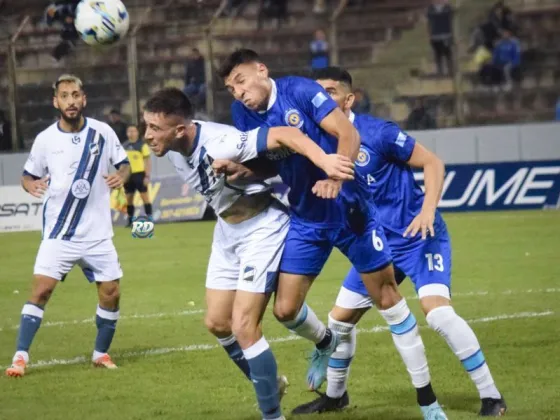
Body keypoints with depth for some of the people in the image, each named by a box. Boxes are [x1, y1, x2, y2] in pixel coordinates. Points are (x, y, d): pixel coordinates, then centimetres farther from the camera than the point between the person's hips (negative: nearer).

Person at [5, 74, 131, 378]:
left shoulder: (102, 132, -2)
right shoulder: (45, 139, -4)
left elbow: (123, 162, 9)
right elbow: (28, 175, 7)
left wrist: (121, 175, -14)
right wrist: (31, 184, -16)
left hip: (97, 233, 2)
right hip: (58, 233, -2)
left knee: (111, 293, 2)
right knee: (41, 289, -14)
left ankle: (101, 353, 22)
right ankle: (20, 357, -11)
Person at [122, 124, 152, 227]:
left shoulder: (142, 145, -3)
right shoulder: (124, 146, 11)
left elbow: (148, 161, -5)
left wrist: (147, 176, -12)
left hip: (139, 174, -5)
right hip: (128, 175, 5)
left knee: (145, 197, -5)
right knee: (129, 198, 8)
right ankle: (130, 221, 15)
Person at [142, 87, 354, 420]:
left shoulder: (219, 144, -34)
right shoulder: (173, 149, -11)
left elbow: (285, 135, -40)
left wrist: (324, 161, -54)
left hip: (263, 228, -8)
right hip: (228, 230, 8)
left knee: (243, 326, -13)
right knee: (217, 323, 12)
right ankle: (268, 384, 35)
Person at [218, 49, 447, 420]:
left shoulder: (299, 90, -15)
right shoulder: (243, 113, 0)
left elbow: (348, 134, -20)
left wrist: (336, 177, -35)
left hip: (350, 210, -5)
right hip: (306, 221, 5)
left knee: (388, 297, -1)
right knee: (285, 309, -2)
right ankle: (326, 343, 35)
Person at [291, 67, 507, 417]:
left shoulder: (376, 133, -18)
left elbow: (433, 163, -12)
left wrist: (428, 209, -26)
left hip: (420, 238, -7)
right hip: (377, 243, 7)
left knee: (438, 312, -24)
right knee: (340, 319, 11)